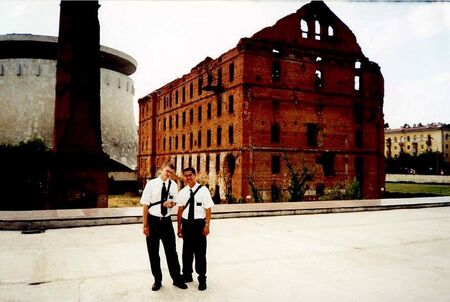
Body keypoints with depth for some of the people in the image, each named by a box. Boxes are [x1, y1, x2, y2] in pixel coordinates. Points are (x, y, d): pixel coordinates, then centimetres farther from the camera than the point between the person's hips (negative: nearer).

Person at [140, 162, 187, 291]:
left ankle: (177, 279, 25)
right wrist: (145, 225, -11)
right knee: (153, 252, 10)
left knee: (171, 251, 10)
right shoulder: (151, 184, -10)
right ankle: (157, 280, 27)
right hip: (153, 221, -2)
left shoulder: (173, 185, -1)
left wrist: (171, 203, -13)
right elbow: (145, 205, -9)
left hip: (167, 221, 2)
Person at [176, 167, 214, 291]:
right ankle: (187, 275, 36)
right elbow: (180, 210, 4)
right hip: (186, 223, 4)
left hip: (199, 223, -3)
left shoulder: (203, 190, -9)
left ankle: (202, 278, 22)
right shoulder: (182, 192, 1)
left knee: (200, 251, 6)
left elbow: (208, 209, -8)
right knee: (187, 250, 17)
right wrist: (179, 227, 5)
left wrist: (207, 225, -12)